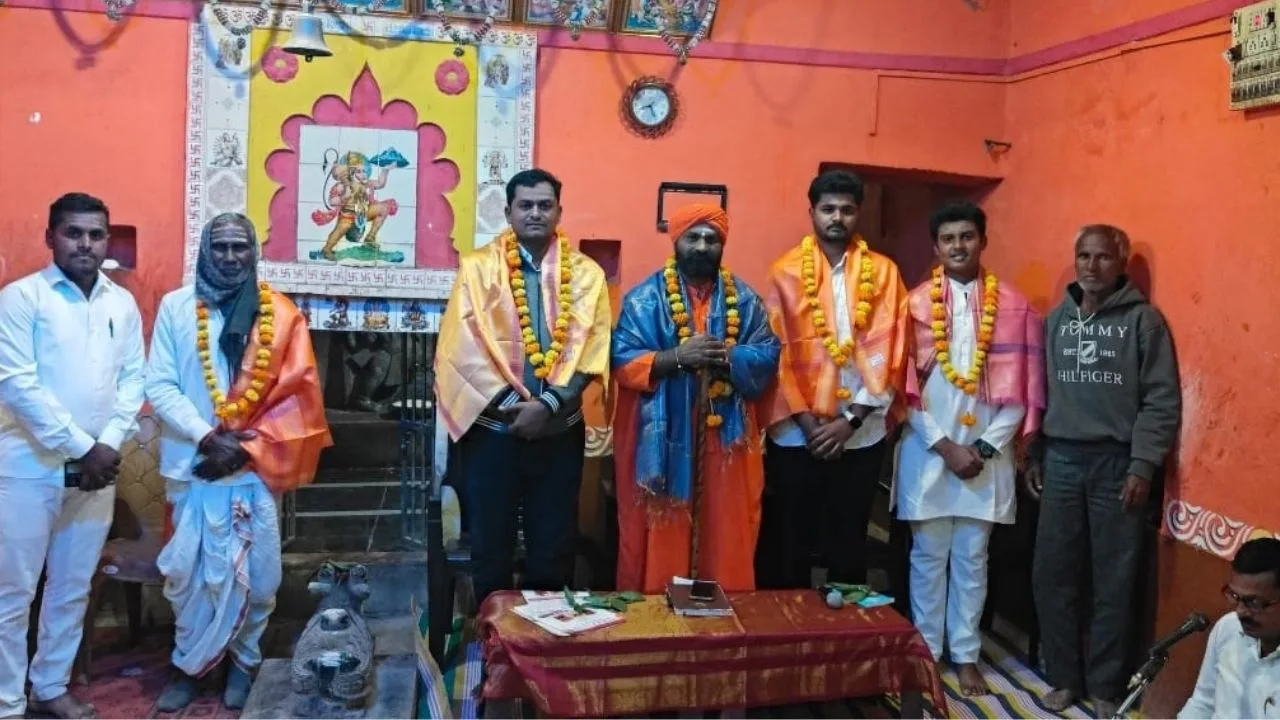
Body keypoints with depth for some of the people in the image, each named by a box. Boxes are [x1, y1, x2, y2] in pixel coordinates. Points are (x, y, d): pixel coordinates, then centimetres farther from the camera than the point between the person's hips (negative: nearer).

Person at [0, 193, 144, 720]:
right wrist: (82, 447, -16)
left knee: (72, 589, 13)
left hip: (96, 469, 5)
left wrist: (108, 445, -8)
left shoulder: (123, 303, 8)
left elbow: (133, 379, 7)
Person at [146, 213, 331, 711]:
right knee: (188, 569, 7)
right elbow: (159, 385, -2)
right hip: (190, 464, 0)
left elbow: (297, 394, -3)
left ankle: (243, 659, 24)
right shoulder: (176, 307, 1)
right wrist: (206, 437, -14)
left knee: (255, 572, 5)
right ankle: (187, 662, 24)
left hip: (255, 465, 0)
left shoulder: (280, 314, 0)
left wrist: (248, 447, -10)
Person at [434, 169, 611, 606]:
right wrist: (511, 404, -15)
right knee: (490, 546, 9)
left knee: (553, 548, 9)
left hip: (559, 430, 1)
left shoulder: (586, 273, 5)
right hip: (492, 427, -1)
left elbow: (591, 349, -3)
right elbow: (464, 347, -7)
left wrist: (548, 404, -16)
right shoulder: (478, 268, 1)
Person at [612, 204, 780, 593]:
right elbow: (622, 360, -8)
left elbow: (768, 357, 2)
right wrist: (676, 357, -21)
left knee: (725, 539, 8)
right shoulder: (646, 298, -1)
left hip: (725, 438, 3)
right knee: (660, 540, 3)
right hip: (662, 440, -2)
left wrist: (728, 357, -17)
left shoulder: (745, 299, 9)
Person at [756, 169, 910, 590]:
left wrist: (851, 419, -10)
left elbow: (887, 353, -3)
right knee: (787, 541, 7)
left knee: (849, 540, 13)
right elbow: (776, 352, -4)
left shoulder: (883, 272, 3)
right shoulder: (786, 271, 1)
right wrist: (804, 419, -11)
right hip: (796, 432, -1)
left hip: (862, 434, 1)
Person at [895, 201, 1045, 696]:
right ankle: (925, 652, 20)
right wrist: (945, 446, -10)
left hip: (988, 453, 1)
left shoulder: (1013, 306, 2)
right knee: (928, 557, 8)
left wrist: (987, 447, -8)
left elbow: (1021, 388, 0)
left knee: (972, 559, 10)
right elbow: (906, 387, -4)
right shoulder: (916, 304, 0)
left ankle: (966, 655, 21)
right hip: (928, 451, 0)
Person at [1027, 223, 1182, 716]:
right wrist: (1034, 456, 9)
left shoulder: (1144, 320, -3)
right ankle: (1064, 677, 20)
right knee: (1051, 575, 6)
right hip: (1061, 460, 4)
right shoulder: (1057, 318, 11)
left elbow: (1162, 401, -7)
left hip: (1117, 463, -4)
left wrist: (1143, 466, -13)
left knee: (1114, 584, 3)